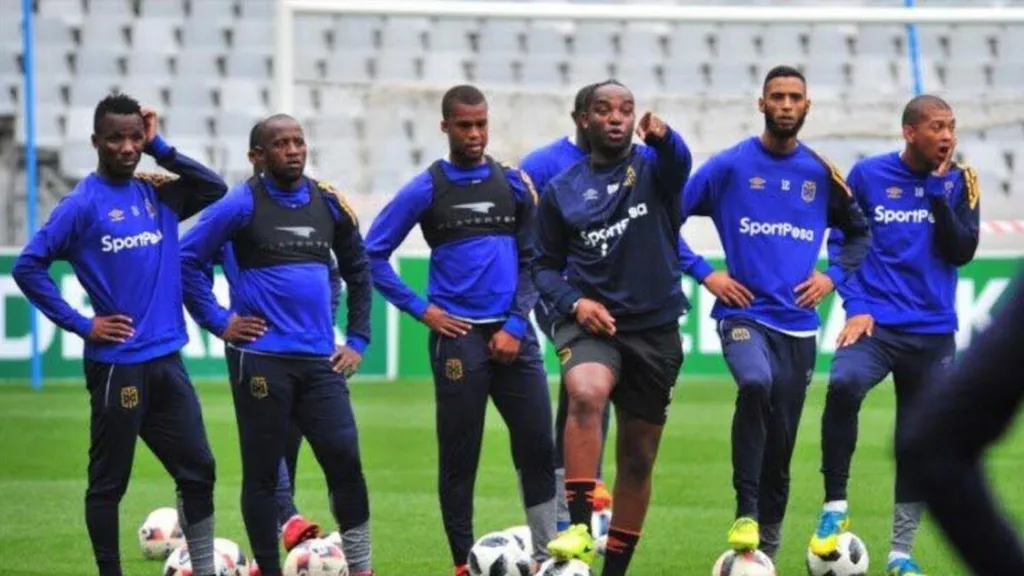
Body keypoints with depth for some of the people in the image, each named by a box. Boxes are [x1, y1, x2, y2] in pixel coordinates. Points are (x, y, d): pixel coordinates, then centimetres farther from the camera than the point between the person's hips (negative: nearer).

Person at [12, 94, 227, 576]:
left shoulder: (157, 195, 9)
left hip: (167, 360, 6)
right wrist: (81, 324, -11)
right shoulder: (83, 204, -7)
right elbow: (28, 266, -9)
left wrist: (160, 149, -1)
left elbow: (216, 189, 3)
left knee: (198, 472, 6)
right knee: (109, 481, 3)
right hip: (117, 364, -6)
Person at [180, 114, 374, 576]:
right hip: (261, 359, -3)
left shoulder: (329, 204, 8)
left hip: (319, 360, 3)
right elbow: (188, 259, -5)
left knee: (345, 458, -6)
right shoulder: (243, 204, -5)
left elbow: (357, 269, 21)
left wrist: (358, 338, 16)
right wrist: (218, 322, -6)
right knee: (262, 471, 3)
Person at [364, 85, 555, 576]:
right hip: (458, 335, -2)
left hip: (512, 335, 2)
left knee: (538, 447, -2)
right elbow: (373, 254, 3)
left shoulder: (514, 184, 7)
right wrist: (420, 309, -2)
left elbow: (532, 260, 8)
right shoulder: (426, 189, 0)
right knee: (459, 456, 1)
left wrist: (516, 326, -3)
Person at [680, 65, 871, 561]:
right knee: (755, 384, -34)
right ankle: (745, 513, -28)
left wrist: (833, 275, 6)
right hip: (744, 314, -4)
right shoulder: (730, 166, -2)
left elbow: (859, 233, 22)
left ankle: (767, 546, 21)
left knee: (781, 441, 6)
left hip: (797, 323, 4)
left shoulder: (821, 174, 8)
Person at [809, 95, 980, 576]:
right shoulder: (869, 175, -1)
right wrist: (855, 306, -4)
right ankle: (835, 505, -18)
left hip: (933, 332, 3)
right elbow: (840, 242, 5)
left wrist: (937, 192, -13)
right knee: (843, 386, -31)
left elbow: (961, 252, -6)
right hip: (876, 322, -3)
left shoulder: (959, 182, 3)